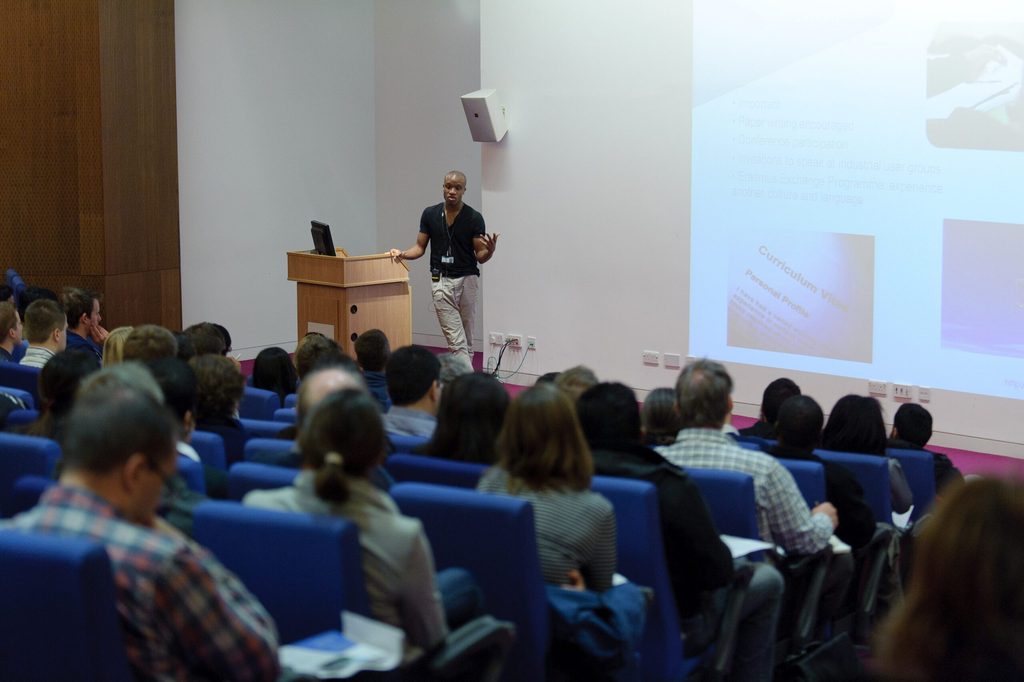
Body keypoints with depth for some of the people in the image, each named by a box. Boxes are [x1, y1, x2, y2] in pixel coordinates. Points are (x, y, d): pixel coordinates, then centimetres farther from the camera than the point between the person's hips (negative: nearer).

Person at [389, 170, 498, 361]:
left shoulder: (473, 218, -6)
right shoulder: (430, 214, 1)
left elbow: (480, 256, -5)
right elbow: (420, 247, 7)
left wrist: (490, 250, -27)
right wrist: (402, 254, -13)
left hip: (467, 279, 0)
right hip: (441, 281, 0)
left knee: (466, 339, 9)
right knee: (456, 341, -10)